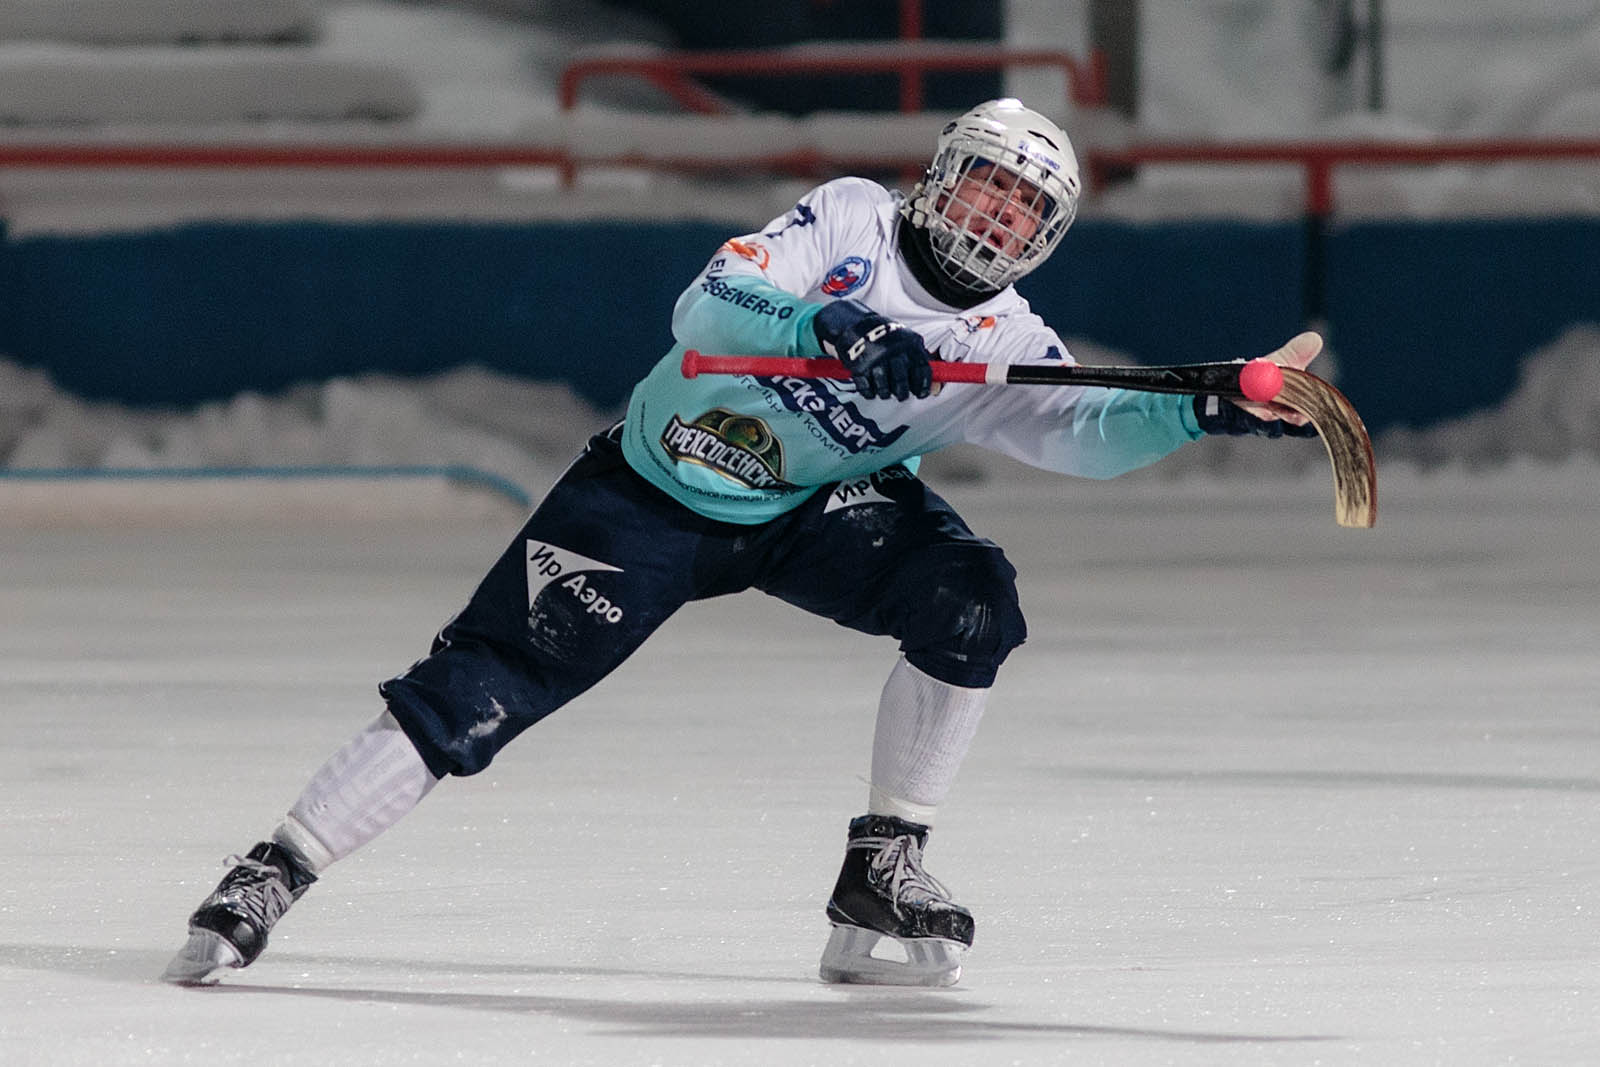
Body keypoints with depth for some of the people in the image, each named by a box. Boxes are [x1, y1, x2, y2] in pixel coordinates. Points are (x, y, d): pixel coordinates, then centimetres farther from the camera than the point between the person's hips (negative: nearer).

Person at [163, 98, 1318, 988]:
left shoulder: (1005, 344, -7)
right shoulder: (854, 220, -13)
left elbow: (1086, 428, -25)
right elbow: (707, 307, -26)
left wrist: (1200, 414, -41)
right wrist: (832, 326, -43)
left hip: (818, 508, 3)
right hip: (656, 492, -3)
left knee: (971, 599, -22)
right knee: (483, 687, -14)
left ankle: (881, 871, -11)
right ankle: (273, 874, -10)